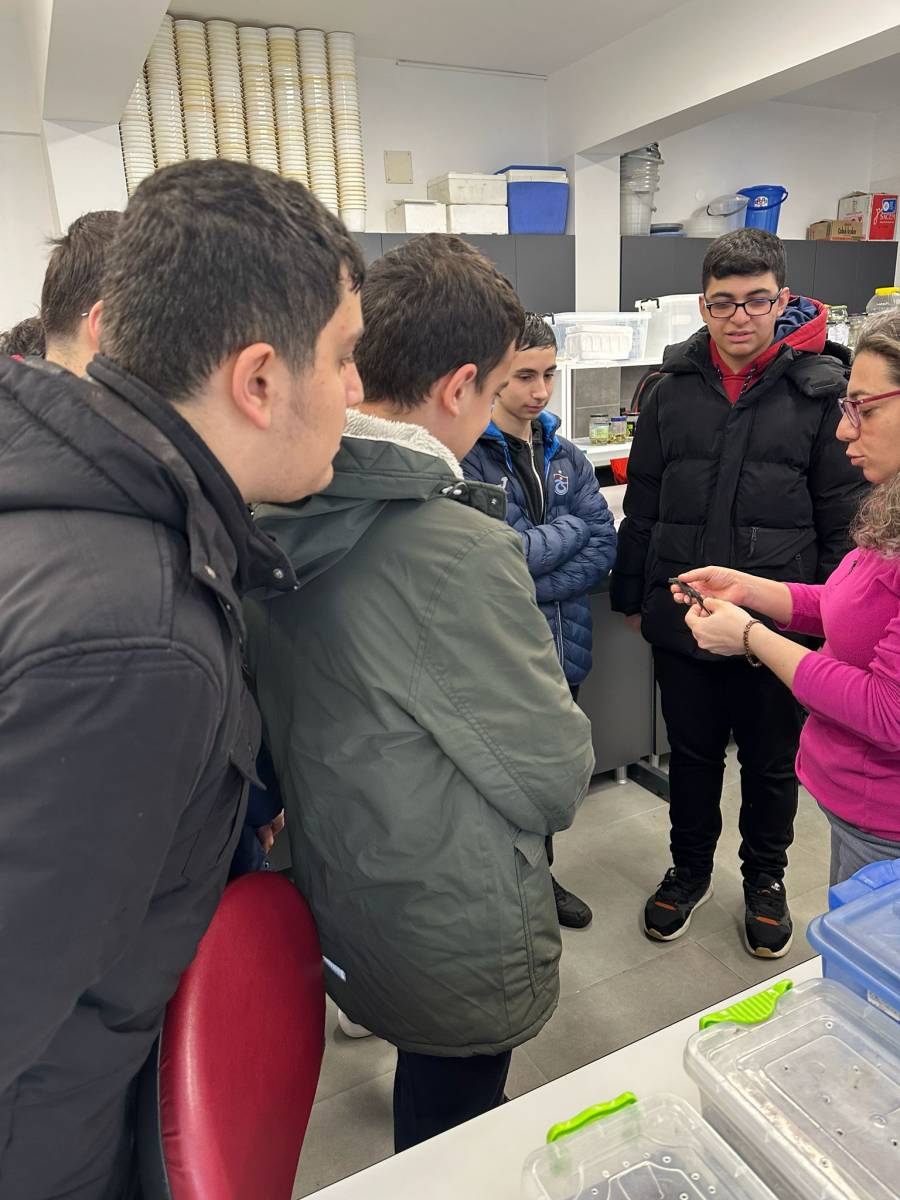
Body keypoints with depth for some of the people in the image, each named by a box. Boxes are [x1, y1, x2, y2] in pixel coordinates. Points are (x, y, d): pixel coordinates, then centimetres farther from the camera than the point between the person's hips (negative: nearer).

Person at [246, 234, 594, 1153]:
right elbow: (556, 778, -20)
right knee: (453, 1128, 23)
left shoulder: (267, 516, -7)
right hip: (453, 950, -6)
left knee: (427, 1096, 33)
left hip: (332, 909, 7)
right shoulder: (459, 548, -30)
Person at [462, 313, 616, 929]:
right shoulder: (466, 456, -14)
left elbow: (603, 549, -2)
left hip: (561, 647, 6)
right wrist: (571, 527, -9)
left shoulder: (565, 456, 5)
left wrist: (525, 587, -16)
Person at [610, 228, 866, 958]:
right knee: (692, 754, 17)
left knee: (771, 762, 16)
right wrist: (632, 595, 7)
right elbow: (642, 507, 6)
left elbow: (843, 518, -2)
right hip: (682, 617, 2)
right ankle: (690, 871, 39)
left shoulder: (820, 392, -4)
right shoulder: (672, 391, 2)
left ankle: (766, 880, 40)